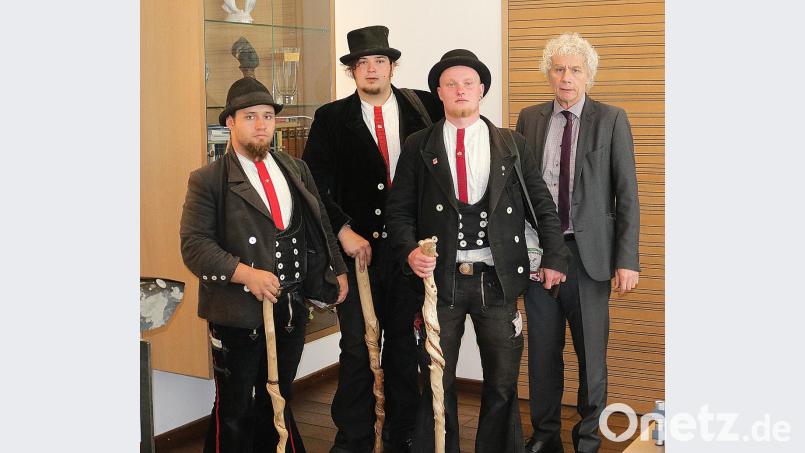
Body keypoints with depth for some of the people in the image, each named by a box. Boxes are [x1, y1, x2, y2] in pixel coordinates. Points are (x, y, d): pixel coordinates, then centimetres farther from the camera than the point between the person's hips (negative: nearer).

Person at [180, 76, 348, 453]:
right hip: (238, 313, -5)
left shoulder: (297, 171, 11)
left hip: (291, 309, 5)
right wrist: (246, 274, -24)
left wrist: (336, 271, 10)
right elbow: (194, 244, -14)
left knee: (277, 402, 19)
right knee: (234, 411, 7)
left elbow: (319, 226, 17)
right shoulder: (208, 180, -7)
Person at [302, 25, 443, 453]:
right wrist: (343, 230, -14)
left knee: (404, 342, 12)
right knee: (356, 347, 3)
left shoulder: (422, 109, 3)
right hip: (357, 246, -1)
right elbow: (314, 184, -4)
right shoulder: (331, 118, 0)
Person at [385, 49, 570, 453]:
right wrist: (410, 251, -14)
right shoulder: (418, 147, 4)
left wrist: (555, 258, 3)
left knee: (502, 382, 8)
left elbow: (542, 205, 9)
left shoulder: (511, 145, 6)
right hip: (440, 278, -1)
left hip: (498, 281, 1)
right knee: (438, 382, 8)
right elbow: (398, 210, 3)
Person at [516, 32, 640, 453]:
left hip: (590, 251, -2)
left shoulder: (611, 120, -1)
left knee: (592, 352, 5)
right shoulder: (530, 119, 7)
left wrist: (627, 259, -9)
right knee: (543, 350, 11)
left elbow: (627, 194, -3)